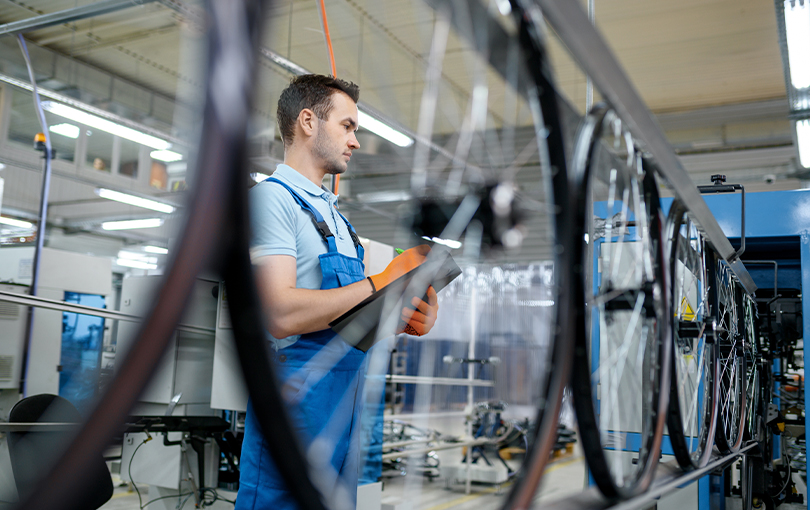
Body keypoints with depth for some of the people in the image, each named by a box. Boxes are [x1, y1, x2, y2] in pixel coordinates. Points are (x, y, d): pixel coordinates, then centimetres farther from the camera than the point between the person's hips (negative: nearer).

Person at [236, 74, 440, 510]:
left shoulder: (335, 215, 20)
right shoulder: (271, 197, -9)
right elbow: (281, 315, -22)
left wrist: (398, 321, 3)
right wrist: (383, 282, -17)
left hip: (347, 404, 9)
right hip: (298, 404, -8)